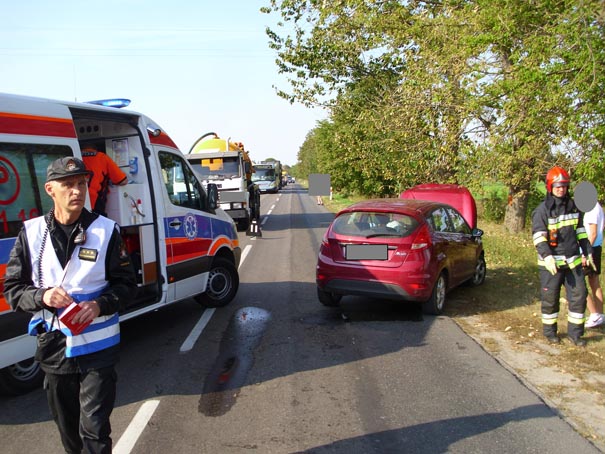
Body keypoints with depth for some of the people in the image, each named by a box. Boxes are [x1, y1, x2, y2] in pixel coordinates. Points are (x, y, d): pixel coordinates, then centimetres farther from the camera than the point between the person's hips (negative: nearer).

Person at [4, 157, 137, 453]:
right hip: (53, 347, 3)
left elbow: (127, 284, -1)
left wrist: (100, 305, -20)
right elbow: (12, 289, 2)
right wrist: (42, 296, -19)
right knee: (67, 426, 20)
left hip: (97, 348, -2)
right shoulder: (31, 232, -2)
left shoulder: (105, 230, -6)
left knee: (95, 430, 1)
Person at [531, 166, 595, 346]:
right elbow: (539, 237, -16)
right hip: (551, 262, -5)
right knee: (550, 298, 4)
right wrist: (547, 257, -28)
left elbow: (581, 232, 19)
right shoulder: (543, 210, -8)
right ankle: (549, 331, 20)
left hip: (573, 260, 5)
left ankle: (575, 333, 16)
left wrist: (588, 252, 17)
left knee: (579, 296, 4)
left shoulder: (573, 207, 10)